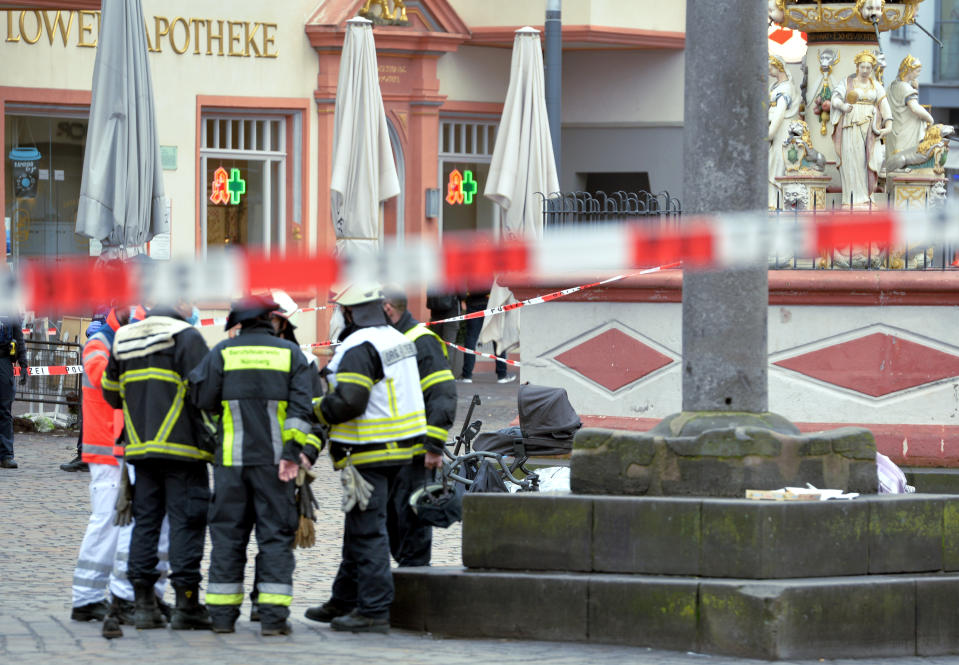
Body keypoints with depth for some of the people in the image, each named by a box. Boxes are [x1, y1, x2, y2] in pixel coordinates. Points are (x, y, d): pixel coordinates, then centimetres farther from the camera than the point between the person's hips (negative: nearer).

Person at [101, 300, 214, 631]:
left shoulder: (122, 341, 12)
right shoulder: (187, 337, -7)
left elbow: (112, 394, 18)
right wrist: (211, 440, -6)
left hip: (139, 447, 6)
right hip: (182, 448, -6)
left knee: (145, 521, 10)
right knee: (186, 522, -3)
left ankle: (144, 602, 7)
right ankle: (186, 604, -6)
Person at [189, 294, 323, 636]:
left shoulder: (223, 353, 2)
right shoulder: (291, 354, 4)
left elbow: (202, 397, -1)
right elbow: (303, 407, -5)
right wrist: (297, 450, -9)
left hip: (231, 458, 0)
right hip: (275, 461, 0)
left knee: (228, 534, 7)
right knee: (276, 534, 1)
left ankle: (222, 614, 7)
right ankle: (273, 616, -6)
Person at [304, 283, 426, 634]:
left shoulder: (358, 348, -18)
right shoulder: (397, 340, 13)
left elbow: (348, 403, -25)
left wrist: (317, 407, -7)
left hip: (369, 454, -10)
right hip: (399, 448, 10)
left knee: (368, 531, -6)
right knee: (359, 527, 19)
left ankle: (374, 611, -6)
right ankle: (345, 601, 29)